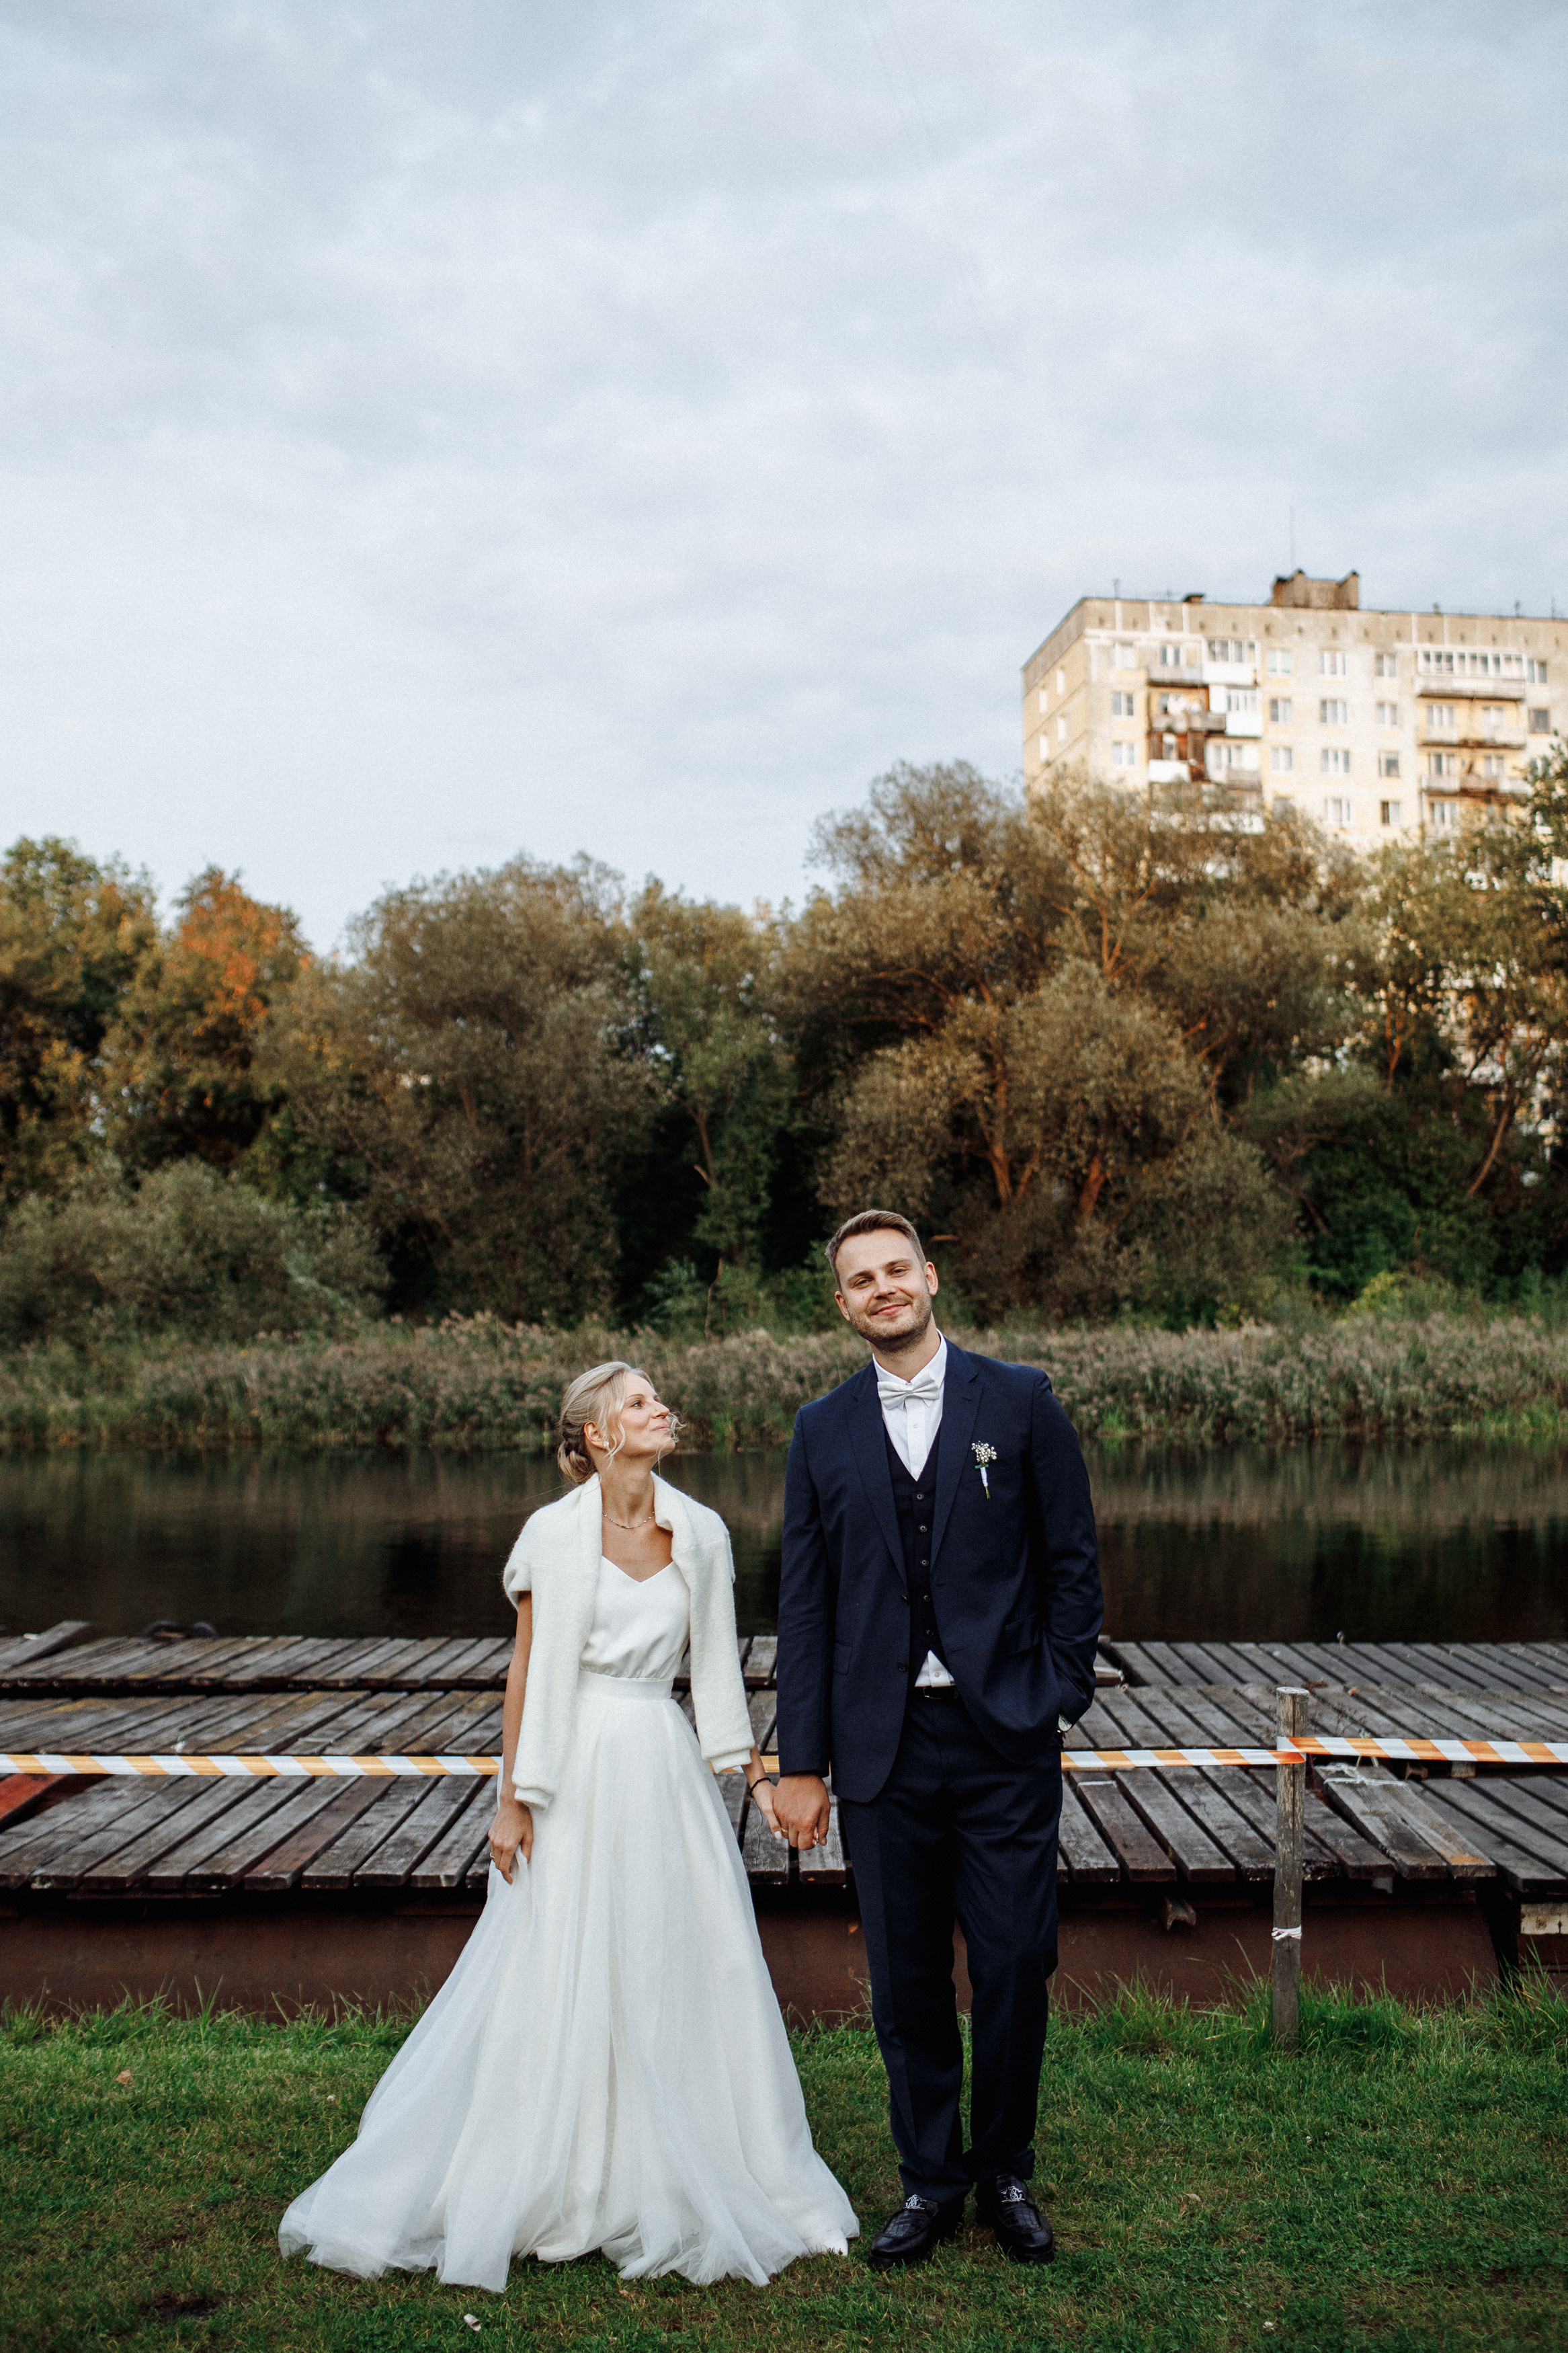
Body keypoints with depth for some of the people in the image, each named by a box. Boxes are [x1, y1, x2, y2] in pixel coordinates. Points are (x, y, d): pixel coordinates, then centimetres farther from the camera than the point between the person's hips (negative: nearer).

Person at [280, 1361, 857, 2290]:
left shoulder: (702, 1534, 3)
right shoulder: (555, 1533, -8)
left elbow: (718, 1670, 10)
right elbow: (529, 1671, -4)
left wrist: (760, 1773, 7)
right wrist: (512, 1801, -5)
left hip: (670, 1771, 4)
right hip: (580, 1772, -4)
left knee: (694, 1966, 7)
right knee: (562, 1978, 4)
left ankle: (684, 2190, 25)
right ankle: (543, 2189, 23)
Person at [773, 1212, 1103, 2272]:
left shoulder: (1020, 1401, 1)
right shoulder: (824, 1431, 6)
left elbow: (1073, 1563, 4)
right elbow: (806, 1604, 6)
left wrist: (1059, 1698, -3)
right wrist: (802, 1762, 4)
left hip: (1006, 1739, -1)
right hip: (883, 1743, 2)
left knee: (1016, 1968, 4)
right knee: (907, 1982, 9)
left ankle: (1005, 2174, 27)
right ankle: (930, 2183, 28)